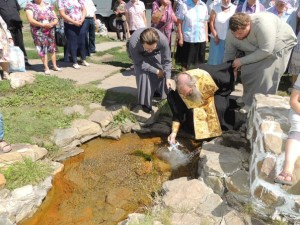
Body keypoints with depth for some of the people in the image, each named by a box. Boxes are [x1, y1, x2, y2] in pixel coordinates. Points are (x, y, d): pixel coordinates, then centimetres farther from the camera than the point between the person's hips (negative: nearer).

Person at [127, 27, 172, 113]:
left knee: (162, 72, -9)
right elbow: (139, 62, -29)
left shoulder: (163, 40, -41)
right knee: (143, 75, -19)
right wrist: (156, 71, -26)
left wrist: (168, 77, -30)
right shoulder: (133, 43, -44)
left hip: (155, 54, 2)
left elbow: (167, 61, -26)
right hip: (139, 55, -2)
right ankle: (145, 102, -2)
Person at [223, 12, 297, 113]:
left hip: (280, 44, -5)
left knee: (265, 74, -16)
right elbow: (228, 54, -9)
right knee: (247, 71, -6)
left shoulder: (262, 24, -40)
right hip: (256, 49, 5)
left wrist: (242, 61, -32)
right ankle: (249, 99, 12)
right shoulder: (231, 35, -22)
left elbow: (266, 50, -36)